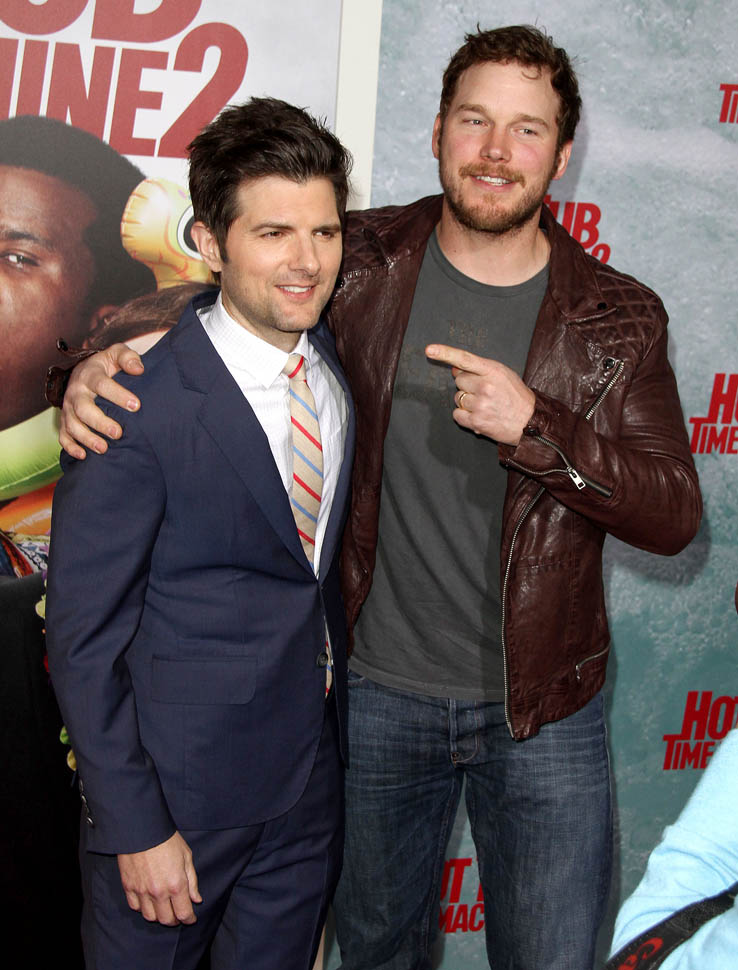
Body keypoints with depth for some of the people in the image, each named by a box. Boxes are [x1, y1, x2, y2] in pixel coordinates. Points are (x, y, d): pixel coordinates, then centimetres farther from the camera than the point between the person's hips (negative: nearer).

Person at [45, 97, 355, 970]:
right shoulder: (135, 406, -21)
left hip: (311, 772, 6)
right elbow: (84, 640, -16)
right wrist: (136, 828, -14)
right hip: (177, 784, -5)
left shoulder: (336, 360, -1)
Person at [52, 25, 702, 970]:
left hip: (544, 712, 0)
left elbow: (673, 515, -10)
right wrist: (97, 363, -15)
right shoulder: (364, 261, -6)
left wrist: (535, 427, -24)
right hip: (377, 691, 1)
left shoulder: (619, 318, -6)